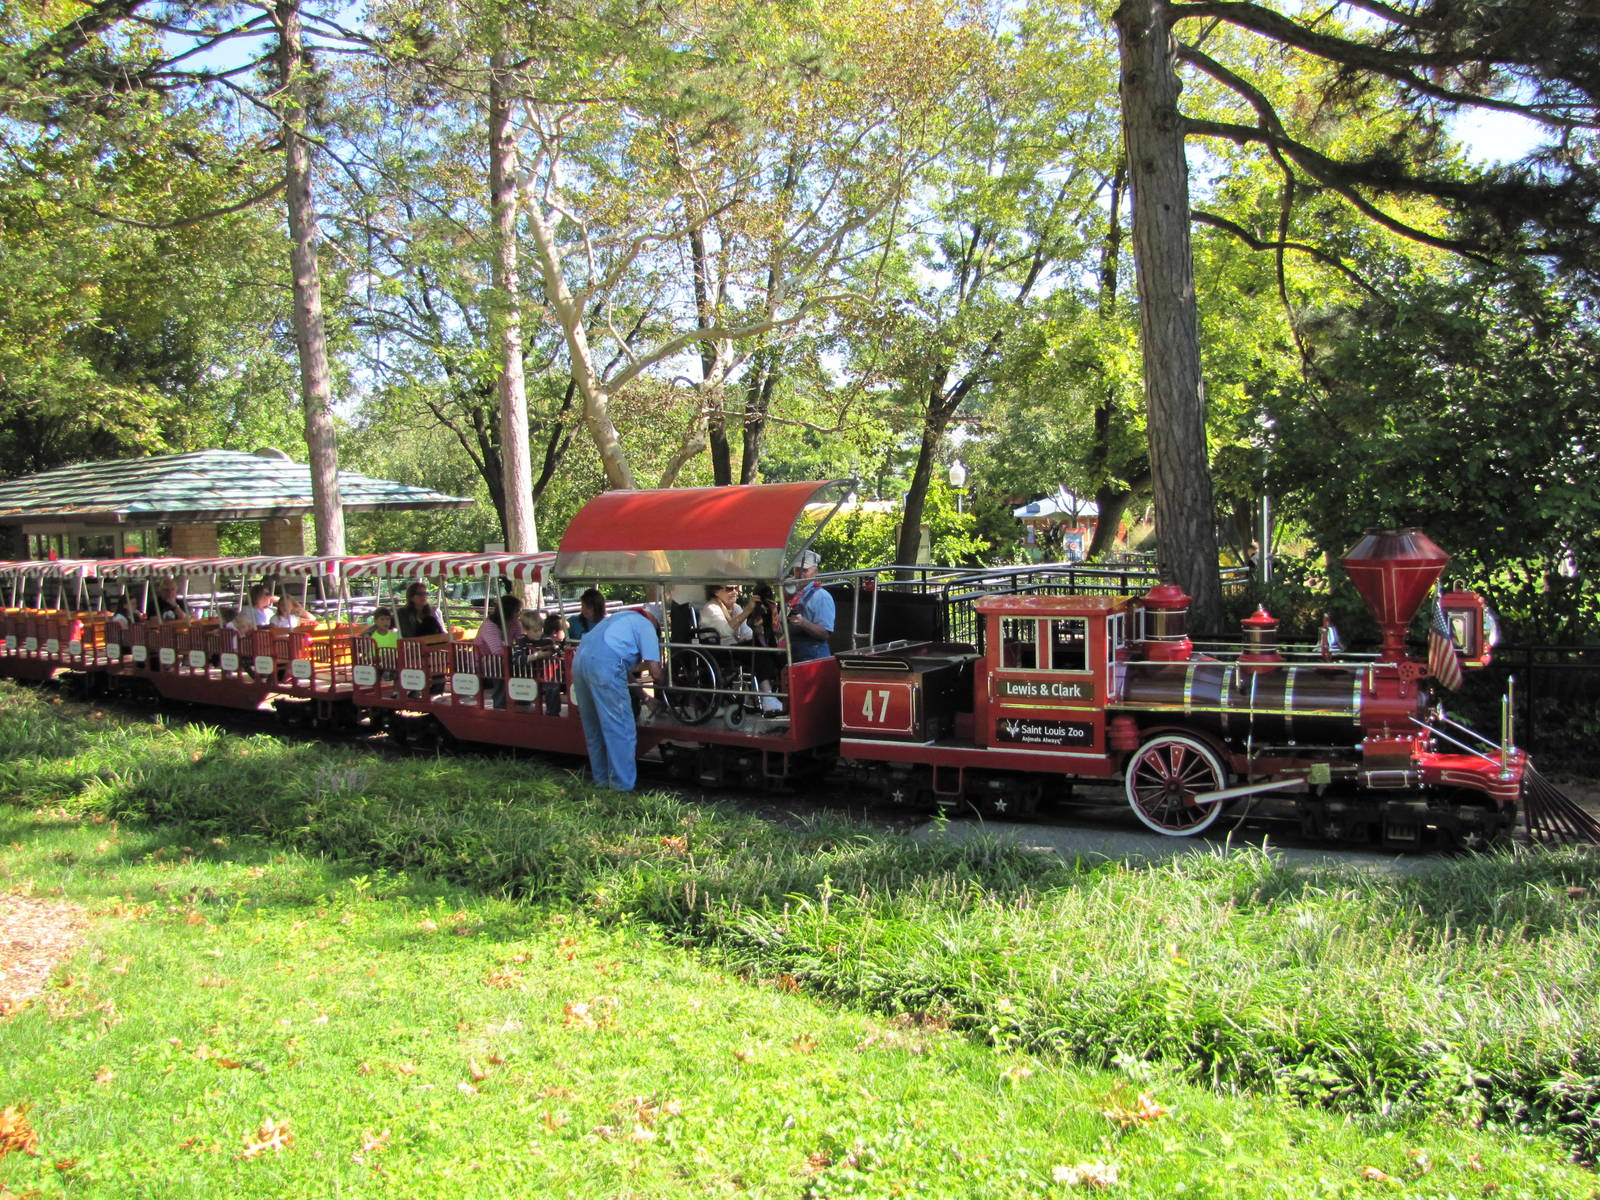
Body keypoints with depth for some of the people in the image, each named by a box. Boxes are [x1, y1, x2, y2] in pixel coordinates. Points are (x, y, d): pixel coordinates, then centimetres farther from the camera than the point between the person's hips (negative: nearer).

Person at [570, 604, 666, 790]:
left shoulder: (622, 616, 31)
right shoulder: (646, 626, 8)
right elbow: (655, 671, 3)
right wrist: (663, 685, 20)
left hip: (580, 657, 8)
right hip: (604, 663, -8)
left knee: (593, 727, 18)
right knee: (620, 728, 1)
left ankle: (602, 779, 27)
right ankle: (623, 784, 5)